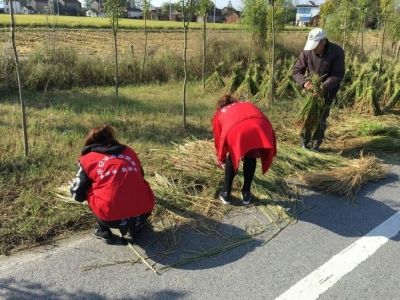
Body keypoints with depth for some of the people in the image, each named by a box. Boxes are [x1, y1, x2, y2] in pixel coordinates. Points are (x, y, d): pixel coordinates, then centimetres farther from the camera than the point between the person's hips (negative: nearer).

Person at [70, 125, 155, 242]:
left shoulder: (88, 159, 11)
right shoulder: (129, 151, 19)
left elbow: (77, 194, 14)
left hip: (112, 217, -3)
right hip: (144, 211, 3)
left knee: (89, 193, 25)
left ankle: (103, 231, 22)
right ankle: (135, 226, 30)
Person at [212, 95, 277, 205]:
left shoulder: (219, 113, 35)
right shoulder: (247, 105, 43)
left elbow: (218, 139, 41)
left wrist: (221, 158, 59)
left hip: (237, 130, -2)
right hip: (262, 127, 2)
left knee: (232, 158, 27)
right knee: (250, 157, 29)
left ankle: (226, 194, 31)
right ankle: (246, 194, 33)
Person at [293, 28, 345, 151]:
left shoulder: (337, 52, -23)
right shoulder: (307, 51, -18)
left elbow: (338, 75, -21)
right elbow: (296, 70, -10)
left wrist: (323, 87, -36)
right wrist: (304, 82, -30)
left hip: (328, 88, -1)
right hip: (311, 87, 2)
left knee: (321, 117, 0)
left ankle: (315, 145, 13)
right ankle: (304, 141, 13)